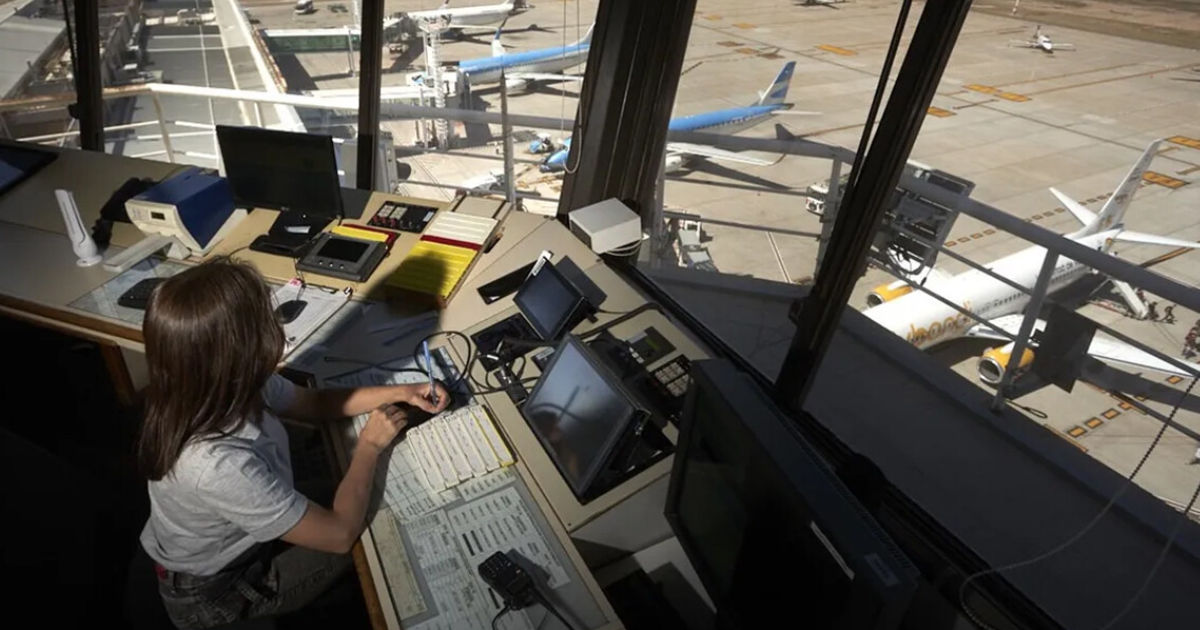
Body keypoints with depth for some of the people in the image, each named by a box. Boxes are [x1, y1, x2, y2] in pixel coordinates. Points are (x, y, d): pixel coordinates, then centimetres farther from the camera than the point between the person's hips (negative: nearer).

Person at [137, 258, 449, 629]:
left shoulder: (215, 389, -21)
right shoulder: (219, 466, -44)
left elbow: (313, 403, -1)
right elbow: (340, 534, -31)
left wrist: (398, 393, -9)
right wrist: (370, 446, -18)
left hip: (229, 541, 6)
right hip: (216, 593, -6)